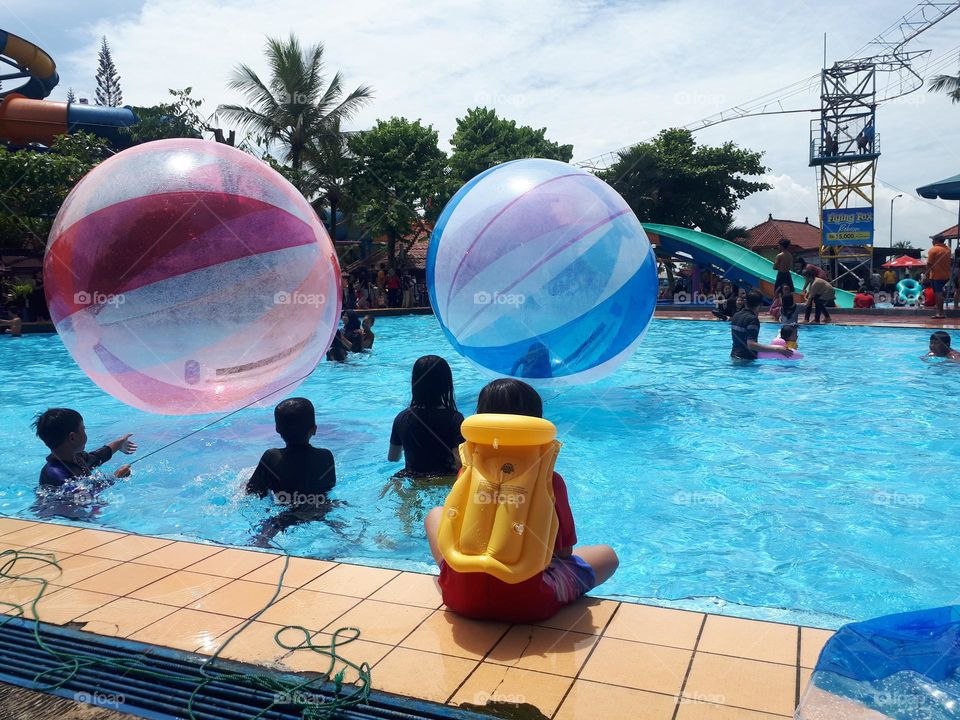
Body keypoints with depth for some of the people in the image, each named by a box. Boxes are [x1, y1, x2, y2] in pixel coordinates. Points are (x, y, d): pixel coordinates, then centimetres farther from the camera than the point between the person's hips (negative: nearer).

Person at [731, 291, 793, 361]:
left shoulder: (736, 316, 7)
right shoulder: (753, 319, -19)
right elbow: (751, 345, -30)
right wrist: (776, 349, -33)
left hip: (734, 355, 9)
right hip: (746, 358, -9)